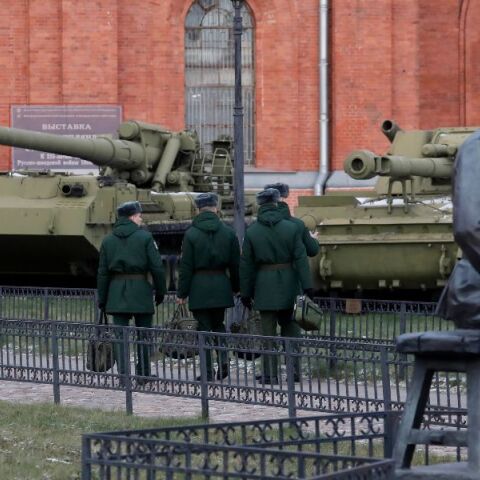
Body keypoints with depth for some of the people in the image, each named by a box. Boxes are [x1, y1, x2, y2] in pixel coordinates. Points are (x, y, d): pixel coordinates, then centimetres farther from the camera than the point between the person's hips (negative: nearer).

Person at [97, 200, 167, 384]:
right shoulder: (145, 237, -4)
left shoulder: (108, 240, 5)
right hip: (140, 290, -2)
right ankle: (143, 375, 10)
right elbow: (156, 267, -7)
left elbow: (103, 273, 6)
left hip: (117, 292, 2)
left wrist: (102, 298, 10)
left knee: (120, 336, 3)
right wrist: (160, 291, 3)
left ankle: (123, 376, -2)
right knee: (143, 334, 8)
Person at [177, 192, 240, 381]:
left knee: (204, 327, 2)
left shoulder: (191, 234, -7)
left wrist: (182, 292, -1)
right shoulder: (228, 232, 2)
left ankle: (208, 371, 0)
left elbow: (186, 266, -6)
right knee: (218, 324, 19)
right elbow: (235, 264, 6)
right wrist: (235, 287, 18)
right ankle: (223, 357, -2)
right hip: (221, 286, 3)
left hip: (199, 287, -3)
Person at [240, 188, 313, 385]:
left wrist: (245, 292, 7)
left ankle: (270, 374, 3)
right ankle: (294, 370, 10)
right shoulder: (291, 228, -2)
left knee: (268, 330, 3)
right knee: (290, 327, 12)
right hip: (288, 285, 1)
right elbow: (301, 259, -5)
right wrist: (307, 286, -4)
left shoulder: (251, 232, -3)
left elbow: (246, 265, 0)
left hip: (265, 285, -1)